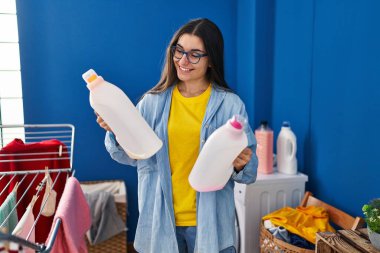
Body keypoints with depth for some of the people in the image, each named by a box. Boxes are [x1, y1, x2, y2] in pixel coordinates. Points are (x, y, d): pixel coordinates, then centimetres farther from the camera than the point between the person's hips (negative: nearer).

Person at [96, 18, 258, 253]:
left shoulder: (230, 104, -7)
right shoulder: (152, 101, 0)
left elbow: (249, 169, -4)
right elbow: (131, 156, 3)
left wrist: (241, 165, -25)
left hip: (209, 221, -1)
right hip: (161, 219, 2)